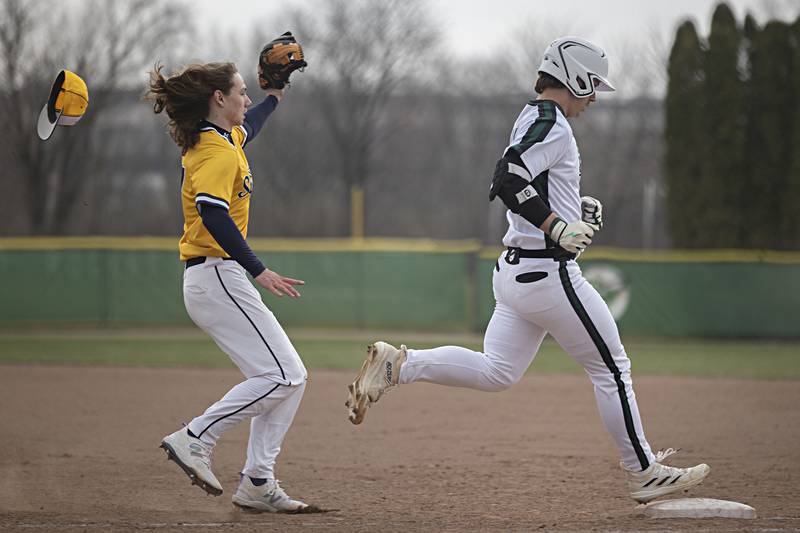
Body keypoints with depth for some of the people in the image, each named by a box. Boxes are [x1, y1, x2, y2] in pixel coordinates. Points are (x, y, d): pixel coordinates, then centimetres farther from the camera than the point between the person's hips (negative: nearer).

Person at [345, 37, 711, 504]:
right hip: (548, 272, -10)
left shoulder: (532, 119, 16)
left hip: (514, 271, 10)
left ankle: (398, 364, -4)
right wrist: (558, 226, -27)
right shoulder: (551, 123, -15)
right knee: (612, 367, 2)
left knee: (496, 372, 9)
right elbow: (508, 181, -27)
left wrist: (575, 208, 15)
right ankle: (645, 474, 10)